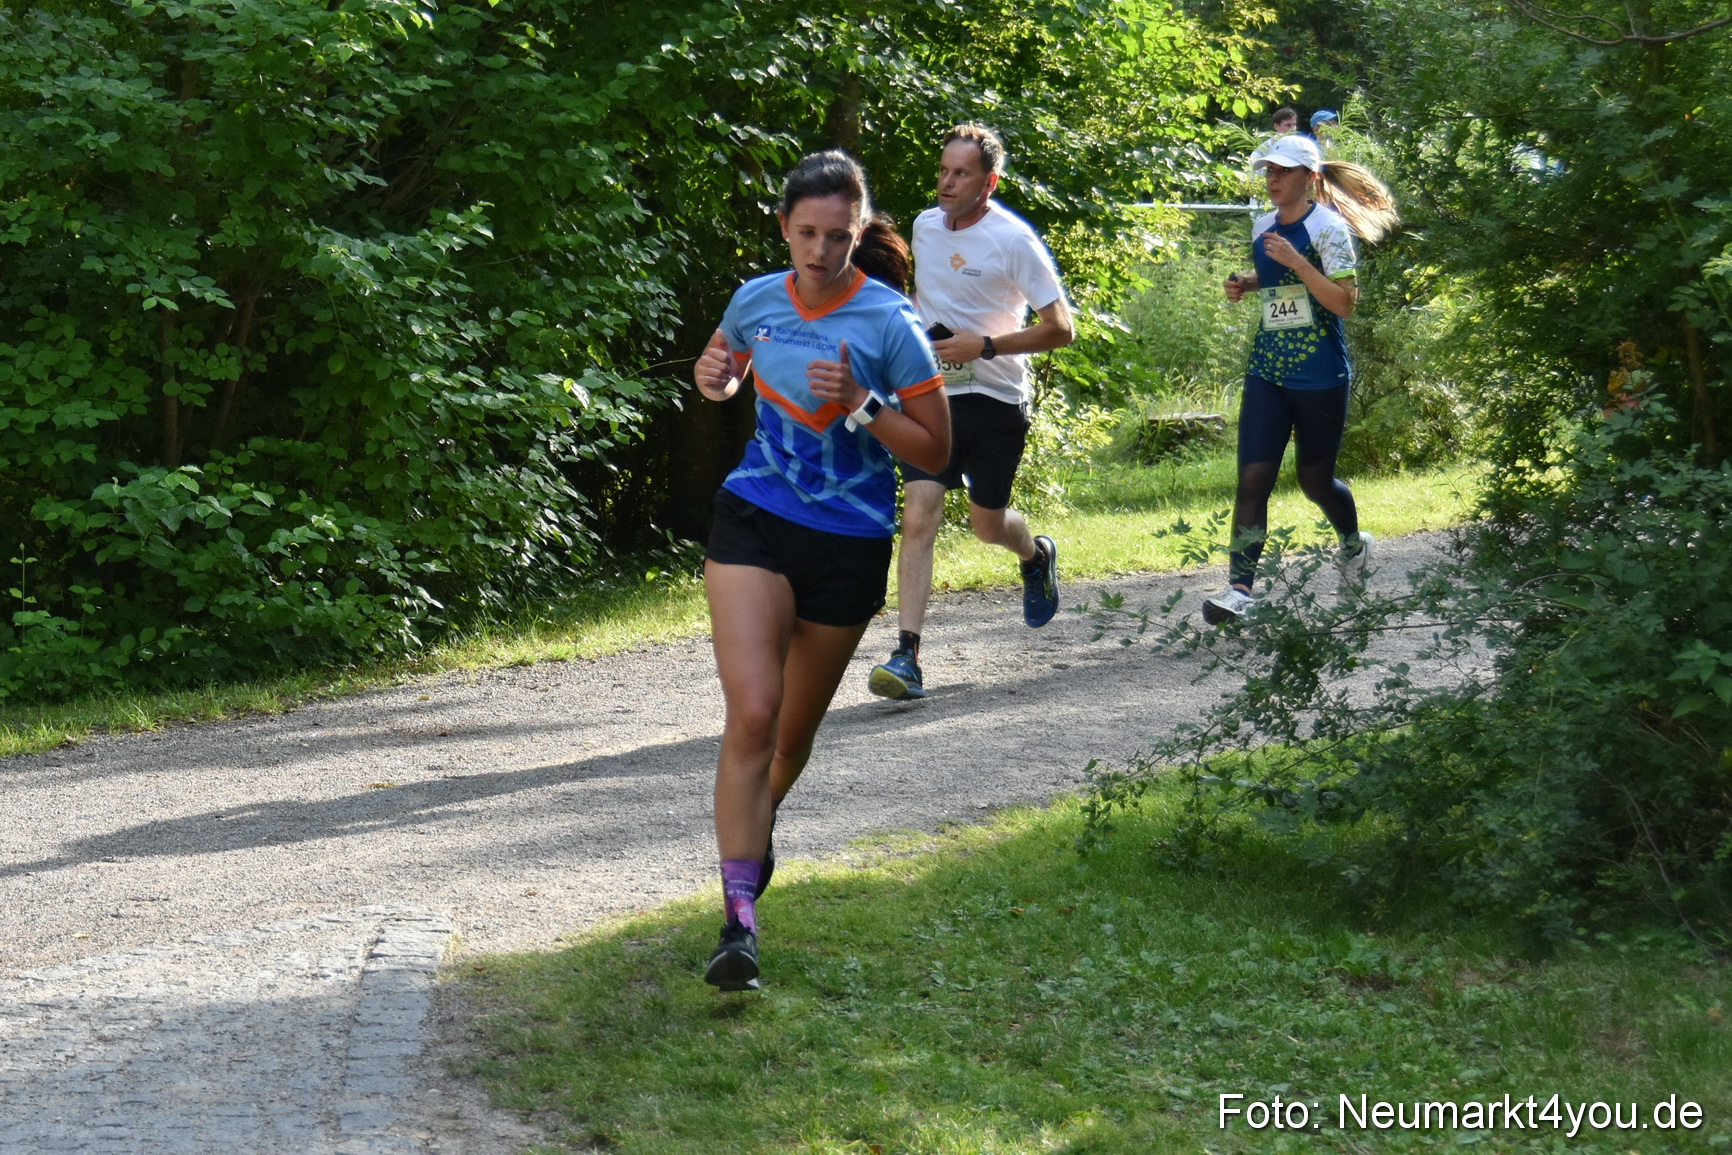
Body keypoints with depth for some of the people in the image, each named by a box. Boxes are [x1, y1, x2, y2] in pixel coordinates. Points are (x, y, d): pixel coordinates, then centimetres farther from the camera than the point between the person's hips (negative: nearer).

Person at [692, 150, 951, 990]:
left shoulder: (889, 322, -9)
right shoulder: (757, 300, 1)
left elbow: (935, 451, -7)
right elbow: (725, 370, 24)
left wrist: (860, 404, -22)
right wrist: (713, 379, 0)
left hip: (850, 546, -1)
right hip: (755, 520, 1)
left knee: (795, 726, 14)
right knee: (751, 712, -18)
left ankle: (759, 820, 49)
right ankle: (738, 920, -20)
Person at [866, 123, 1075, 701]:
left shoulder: (1013, 240, -13)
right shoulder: (925, 226, 4)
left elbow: (1061, 329, -13)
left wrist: (984, 346, -21)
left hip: (996, 399, -3)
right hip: (933, 394, 3)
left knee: (987, 523, 10)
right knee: (918, 516, -12)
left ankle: (1037, 556, 48)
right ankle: (906, 655, -17)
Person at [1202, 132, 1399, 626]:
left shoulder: (1329, 229, -11)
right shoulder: (1263, 226, 8)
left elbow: (1344, 302, -17)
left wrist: (1295, 261, -24)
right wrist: (1245, 283, 7)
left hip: (1321, 376, -5)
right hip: (1267, 372, 5)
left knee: (1316, 480, 10)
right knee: (1253, 477, -9)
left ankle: (1353, 544, 42)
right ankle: (1239, 587, -13)